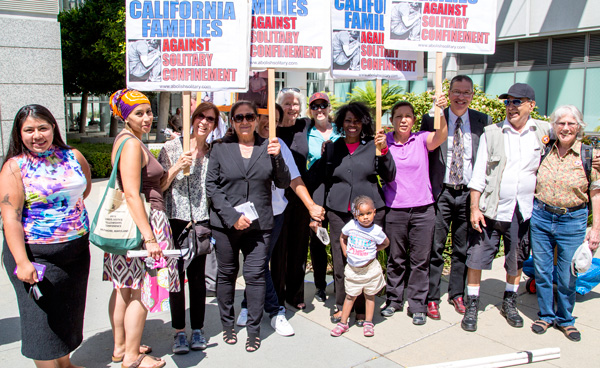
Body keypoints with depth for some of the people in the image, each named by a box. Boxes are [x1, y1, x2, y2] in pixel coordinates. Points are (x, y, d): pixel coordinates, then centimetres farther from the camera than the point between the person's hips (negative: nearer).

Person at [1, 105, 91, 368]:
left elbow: (85, 187, 22)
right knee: (42, 319, 3)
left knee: (68, 312, 18)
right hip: (36, 255, -5)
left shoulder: (73, 157, 2)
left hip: (76, 251, 5)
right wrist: (22, 262, -24)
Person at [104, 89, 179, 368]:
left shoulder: (126, 139, 15)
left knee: (124, 288, 17)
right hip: (142, 222, -10)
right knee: (142, 291, 1)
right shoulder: (131, 144, -16)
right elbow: (132, 195, -24)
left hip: (126, 221, 10)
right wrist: (149, 238, -25)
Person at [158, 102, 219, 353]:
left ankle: (197, 329, 20)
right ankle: (179, 331, 15)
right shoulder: (171, 148, -1)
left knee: (197, 275, 7)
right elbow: (159, 186, -4)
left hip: (202, 220, 2)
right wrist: (177, 167, -17)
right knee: (176, 274, 1)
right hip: (175, 219, -1)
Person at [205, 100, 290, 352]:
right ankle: (227, 325, 29)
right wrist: (232, 216, -11)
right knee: (226, 274, 11)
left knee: (255, 275, -1)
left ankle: (254, 331, 14)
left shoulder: (267, 147, 6)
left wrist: (277, 158, -13)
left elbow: (283, 183, 4)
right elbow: (211, 186, -1)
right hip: (225, 224, 0)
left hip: (259, 225, 0)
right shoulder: (220, 148, 3)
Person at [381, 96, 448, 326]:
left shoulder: (422, 140, 0)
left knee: (420, 260, 6)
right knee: (395, 259, 11)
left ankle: (417, 305, 19)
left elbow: (441, 136, -19)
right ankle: (394, 300, 27)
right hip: (394, 210, 0)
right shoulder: (385, 141, 2)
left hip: (422, 210, 0)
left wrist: (441, 111, -34)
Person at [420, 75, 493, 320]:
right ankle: (431, 297, 15)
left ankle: (457, 294, 30)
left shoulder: (483, 122, 4)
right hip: (440, 192, -2)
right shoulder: (432, 120, -1)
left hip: (469, 193, 2)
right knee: (434, 247, 1)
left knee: (463, 249, 13)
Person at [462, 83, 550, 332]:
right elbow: (479, 174, -3)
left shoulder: (545, 131, 1)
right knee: (477, 257, 1)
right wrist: (474, 208, -7)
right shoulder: (491, 133, -2)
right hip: (491, 209, -1)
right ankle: (472, 305, 17)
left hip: (524, 210, 2)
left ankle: (509, 303, 35)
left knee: (517, 260, 15)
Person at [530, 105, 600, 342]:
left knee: (567, 276, 5)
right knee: (541, 271, 10)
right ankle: (546, 315, 29)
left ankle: (565, 319, 27)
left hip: (573, 222, -2)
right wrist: (529, 213, 8)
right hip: (541, 217, 2)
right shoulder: (544, 151, 2)